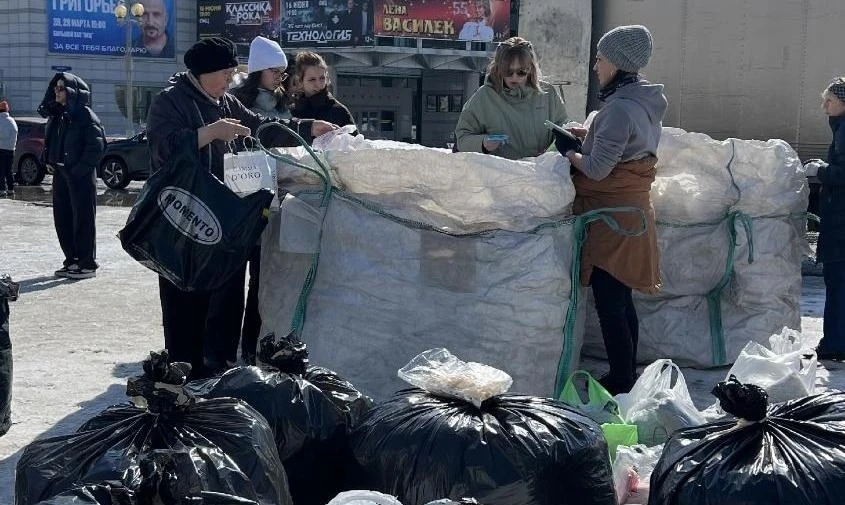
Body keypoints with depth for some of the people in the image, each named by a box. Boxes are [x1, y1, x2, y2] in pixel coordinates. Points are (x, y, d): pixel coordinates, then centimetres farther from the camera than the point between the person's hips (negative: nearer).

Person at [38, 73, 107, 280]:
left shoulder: (85, 115, -10)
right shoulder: (57, 115, 13)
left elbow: (97, 145, -15)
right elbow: (50, 141, 24)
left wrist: (80, 169, -16)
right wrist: (49, 161, 8)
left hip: (81, 176, -8)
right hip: (60, 173, 8)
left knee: (83, 219, -3)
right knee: (62, 218, 9)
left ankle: (87, 264, 2)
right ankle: (72, 261, 18)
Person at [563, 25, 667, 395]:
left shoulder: (619, 107, -19)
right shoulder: (645, 102, 10)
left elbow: (596, 168, -20)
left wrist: (568, 151, -3)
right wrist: (588, 135, 10)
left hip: (611, 213, -10)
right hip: (631, 207, 10)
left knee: (609, 304, -3)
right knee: (621, 300, 16)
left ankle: (621, 383, 3)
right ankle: (627, 377, 25)